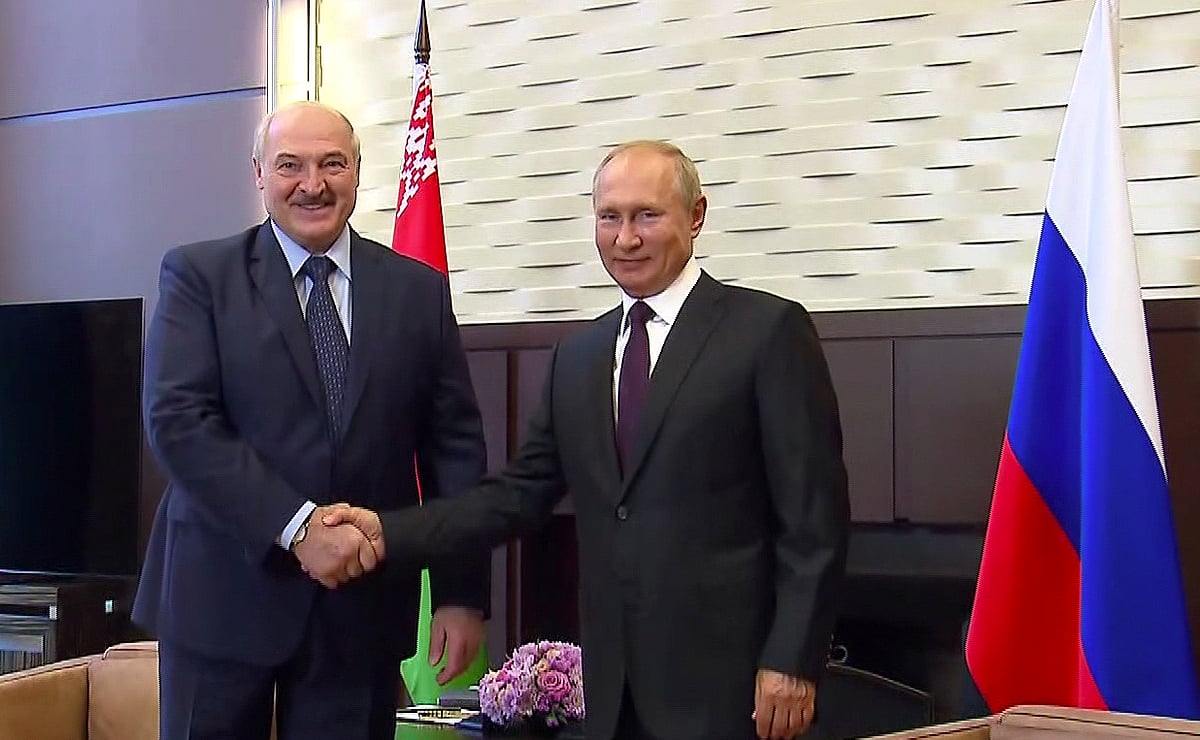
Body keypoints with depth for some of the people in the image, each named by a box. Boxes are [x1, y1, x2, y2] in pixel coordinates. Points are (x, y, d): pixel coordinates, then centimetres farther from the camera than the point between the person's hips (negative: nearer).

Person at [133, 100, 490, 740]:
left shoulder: (418, 291, 7)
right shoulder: (197, 276, 0)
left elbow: (454, 445, 6)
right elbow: (178, 421, -11)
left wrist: (461, 591, 0)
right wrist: (298, 527, -18)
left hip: (363, 603, 2)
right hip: (224, 594, -2)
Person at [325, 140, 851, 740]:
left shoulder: (770, 330, -5)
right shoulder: (577, 356, 13)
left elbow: (814, 516, -8)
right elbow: (520, 495, 10)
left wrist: (792, 663, -14)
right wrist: (390, 532, -2)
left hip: (727, 675, -5)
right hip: (614, 683, 5)